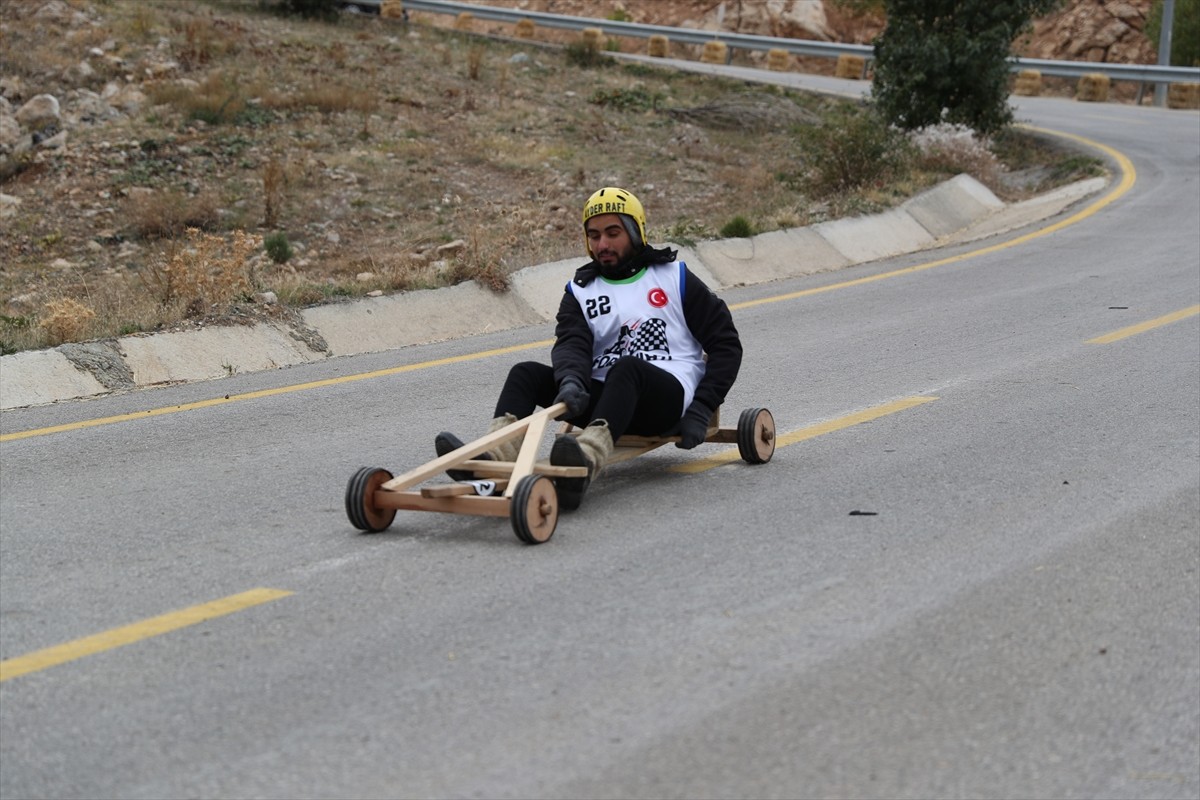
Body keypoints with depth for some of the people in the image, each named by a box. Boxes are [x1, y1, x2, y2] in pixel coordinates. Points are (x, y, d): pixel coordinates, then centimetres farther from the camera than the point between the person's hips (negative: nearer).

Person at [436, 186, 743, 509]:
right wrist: (572, 382, -29)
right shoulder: (581, 290, 16)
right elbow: (571, 345, -4)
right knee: (526, 373, -16)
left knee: (625, 369, -37)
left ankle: (587, 461, -65)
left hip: (668, 397, -4)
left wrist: (701, 409, -5)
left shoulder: (673, 277, 11)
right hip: (603, 397, 4)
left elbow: (725, 343, 9)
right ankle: (495, 456, -44)